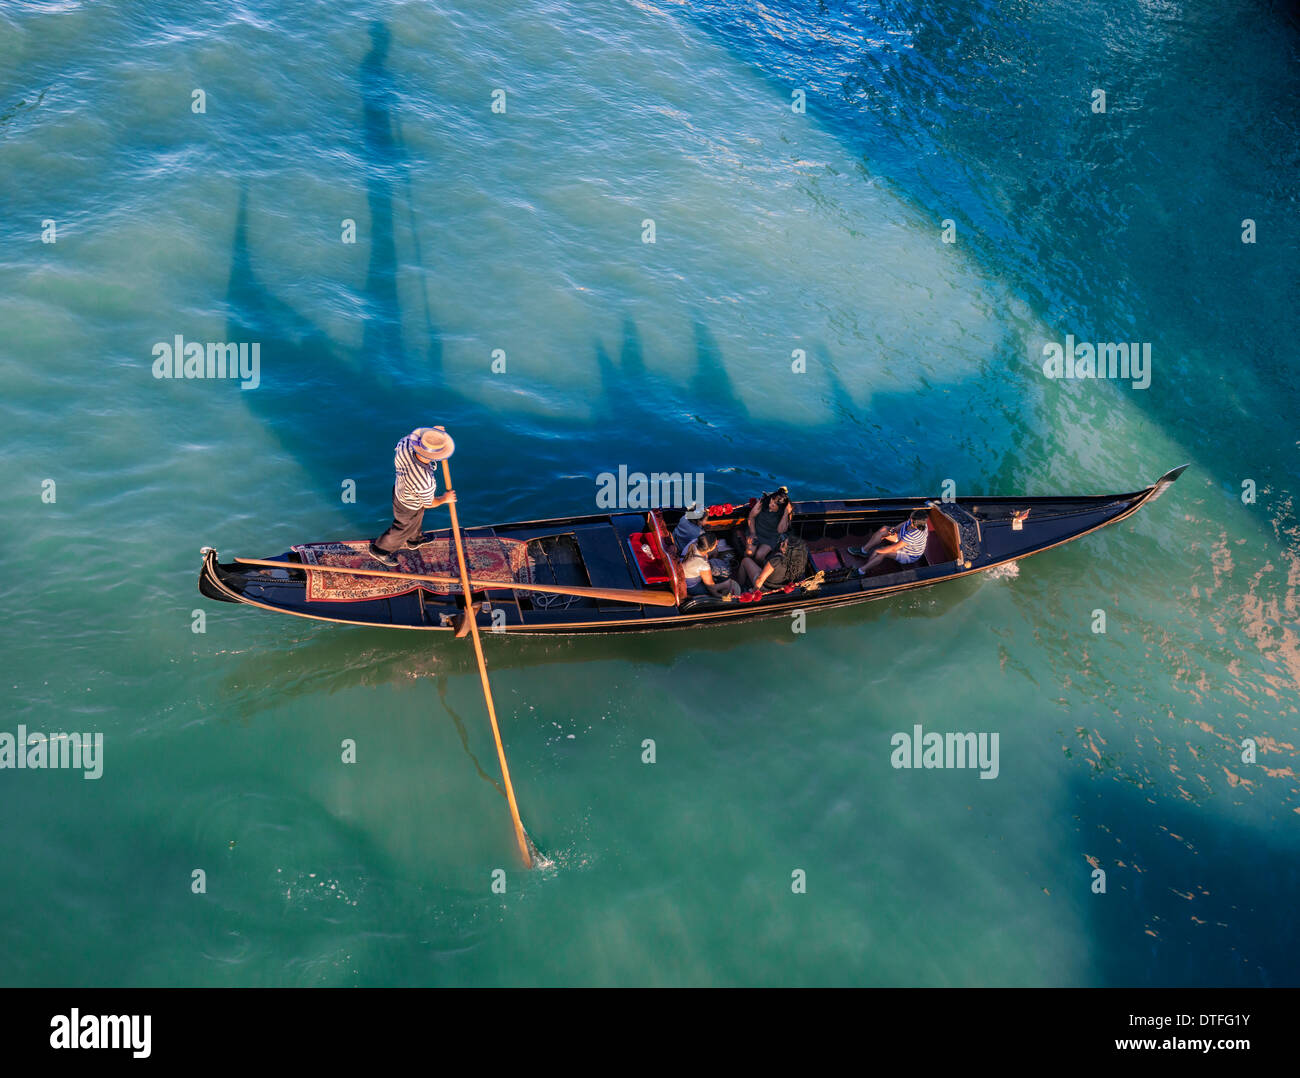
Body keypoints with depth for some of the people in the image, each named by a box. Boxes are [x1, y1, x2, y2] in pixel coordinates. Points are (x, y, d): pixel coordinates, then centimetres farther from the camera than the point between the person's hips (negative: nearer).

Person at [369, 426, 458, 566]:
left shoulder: (405, 446, -36)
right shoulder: (425, 482, -47)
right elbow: (428, 504, -23)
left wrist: (432, 432, -12)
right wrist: (444, 499, -4)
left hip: (399, 490, 6)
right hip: (409, 507, -6)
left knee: (416, 520, 36)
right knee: (403, 529, 26)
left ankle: (413, 540, 66)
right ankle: (380, 550, 51)